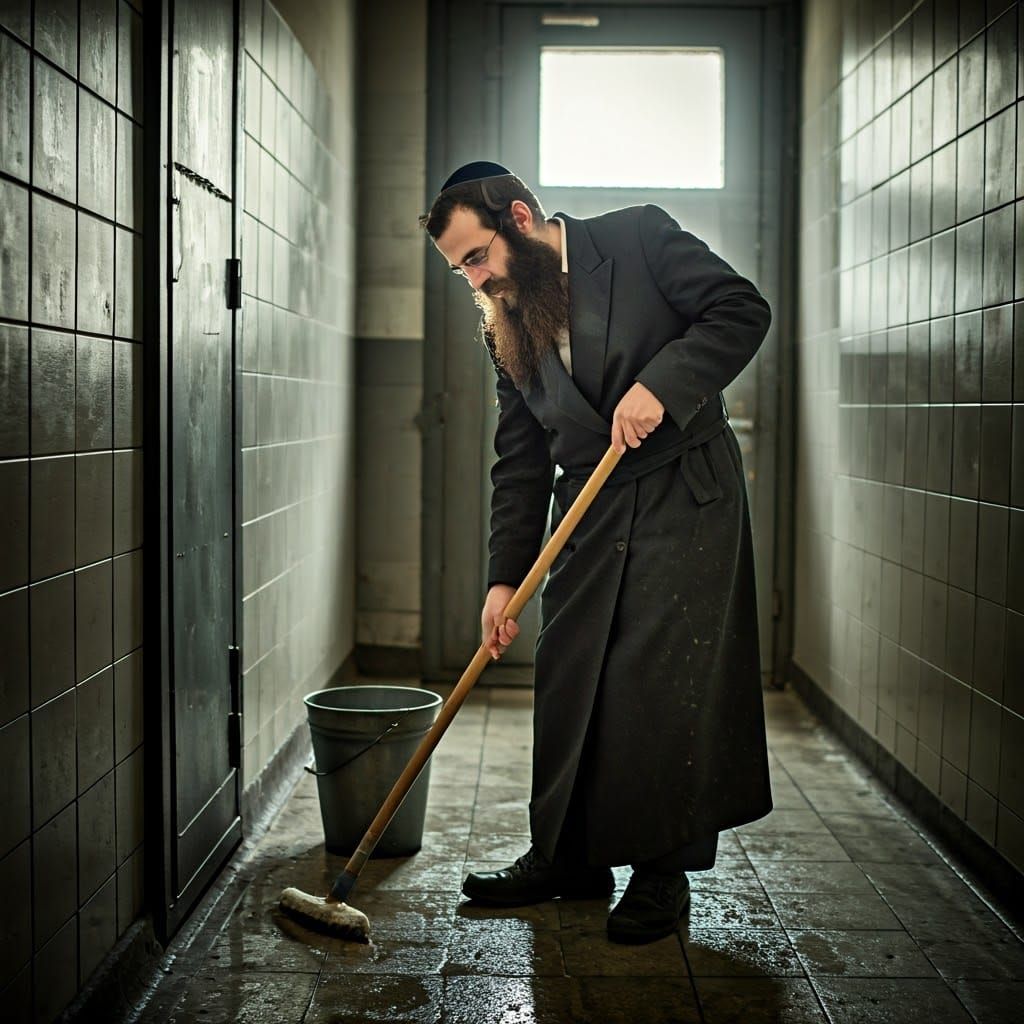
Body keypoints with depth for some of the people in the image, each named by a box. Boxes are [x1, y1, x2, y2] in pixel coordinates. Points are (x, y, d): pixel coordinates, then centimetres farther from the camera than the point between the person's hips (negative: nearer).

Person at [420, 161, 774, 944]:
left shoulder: (639, 237, -4)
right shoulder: (507, 327, 9)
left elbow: (742, 309, -11)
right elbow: (520, 461, 8)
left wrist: (659, 384, -23)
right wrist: (505, 578, 1)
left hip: (685, 499, -5)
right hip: (588, 515, 5)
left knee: (666, 686, -4)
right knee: (568, 682, 6)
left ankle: (662, 871, 10)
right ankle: (567, 857, 22)